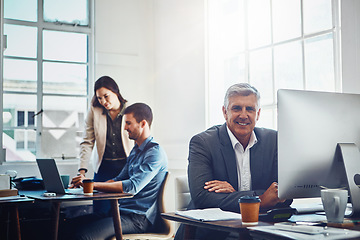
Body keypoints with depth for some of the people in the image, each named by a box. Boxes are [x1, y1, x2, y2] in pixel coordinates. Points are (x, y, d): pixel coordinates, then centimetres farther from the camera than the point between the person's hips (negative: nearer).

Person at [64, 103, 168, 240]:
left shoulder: (155, 153, -13)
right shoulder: (135, 151, 19)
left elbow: (132, 187, -23)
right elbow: (119, 180, 21)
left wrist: (93, 185, -22)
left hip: (138, 219, -9)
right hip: (122, 212, 9)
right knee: (72, 224, -5)